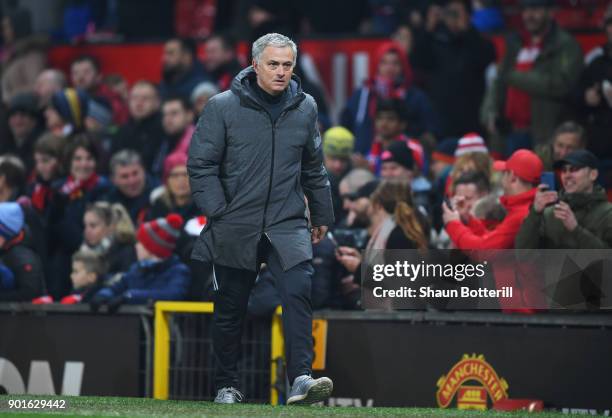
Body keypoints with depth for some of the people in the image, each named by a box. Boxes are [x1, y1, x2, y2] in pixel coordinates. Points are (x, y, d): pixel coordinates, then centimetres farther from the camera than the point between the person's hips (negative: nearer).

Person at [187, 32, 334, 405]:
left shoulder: (305, 108, 6)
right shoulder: (223, 107, -5)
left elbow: (314, 168, 18)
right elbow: (201, 164, -3)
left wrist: (322, 215, 21)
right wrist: (218, 213, -10)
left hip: (289, 225, 1)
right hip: (235, 229, -1)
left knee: (299, 291, -20)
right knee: (230, 308, 8)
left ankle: (301, 378, -24)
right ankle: (227, 386, 22)